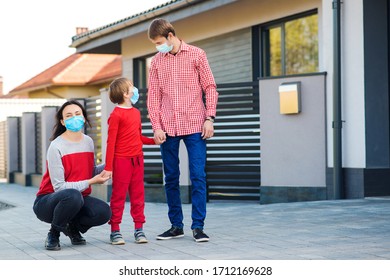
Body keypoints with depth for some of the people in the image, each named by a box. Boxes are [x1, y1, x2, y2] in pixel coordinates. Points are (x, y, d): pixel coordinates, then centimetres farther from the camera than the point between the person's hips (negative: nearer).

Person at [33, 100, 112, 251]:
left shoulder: (88, 142, 3)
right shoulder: (56, 147, -17)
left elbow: (91, 172, 9)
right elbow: (59, 187, -20)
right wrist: (91, 182, -20)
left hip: (78, 199, 5)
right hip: (47, 201, -5)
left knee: (103, 211, -24)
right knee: (73, 196, -40)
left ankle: (74, 227, 9)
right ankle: (54, 233, -11)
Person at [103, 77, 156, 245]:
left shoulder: (136, 112, 12)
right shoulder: (116, 115, -11)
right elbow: (111, 142, -11)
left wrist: (153, 141, 8)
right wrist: (108, 167, -13)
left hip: (137, 159, 7)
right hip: (122, 160, -7)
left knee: (138, 195, 8)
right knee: (119, 195, 0)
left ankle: (139, 229, 13)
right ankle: (115, 231, 6)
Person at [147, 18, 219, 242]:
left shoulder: (197, 55, 2)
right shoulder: (157, 61, 8)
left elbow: (210, 87, 2)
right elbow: (153, 96, 7)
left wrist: (209, 118, -7)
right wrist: (157, 126, -2)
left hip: (195, 125, -3)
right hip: (168, 128, 3)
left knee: (198, 176, -6)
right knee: (171, 178, 6)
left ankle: (198, 226, -2)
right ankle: (176, 225, 15)